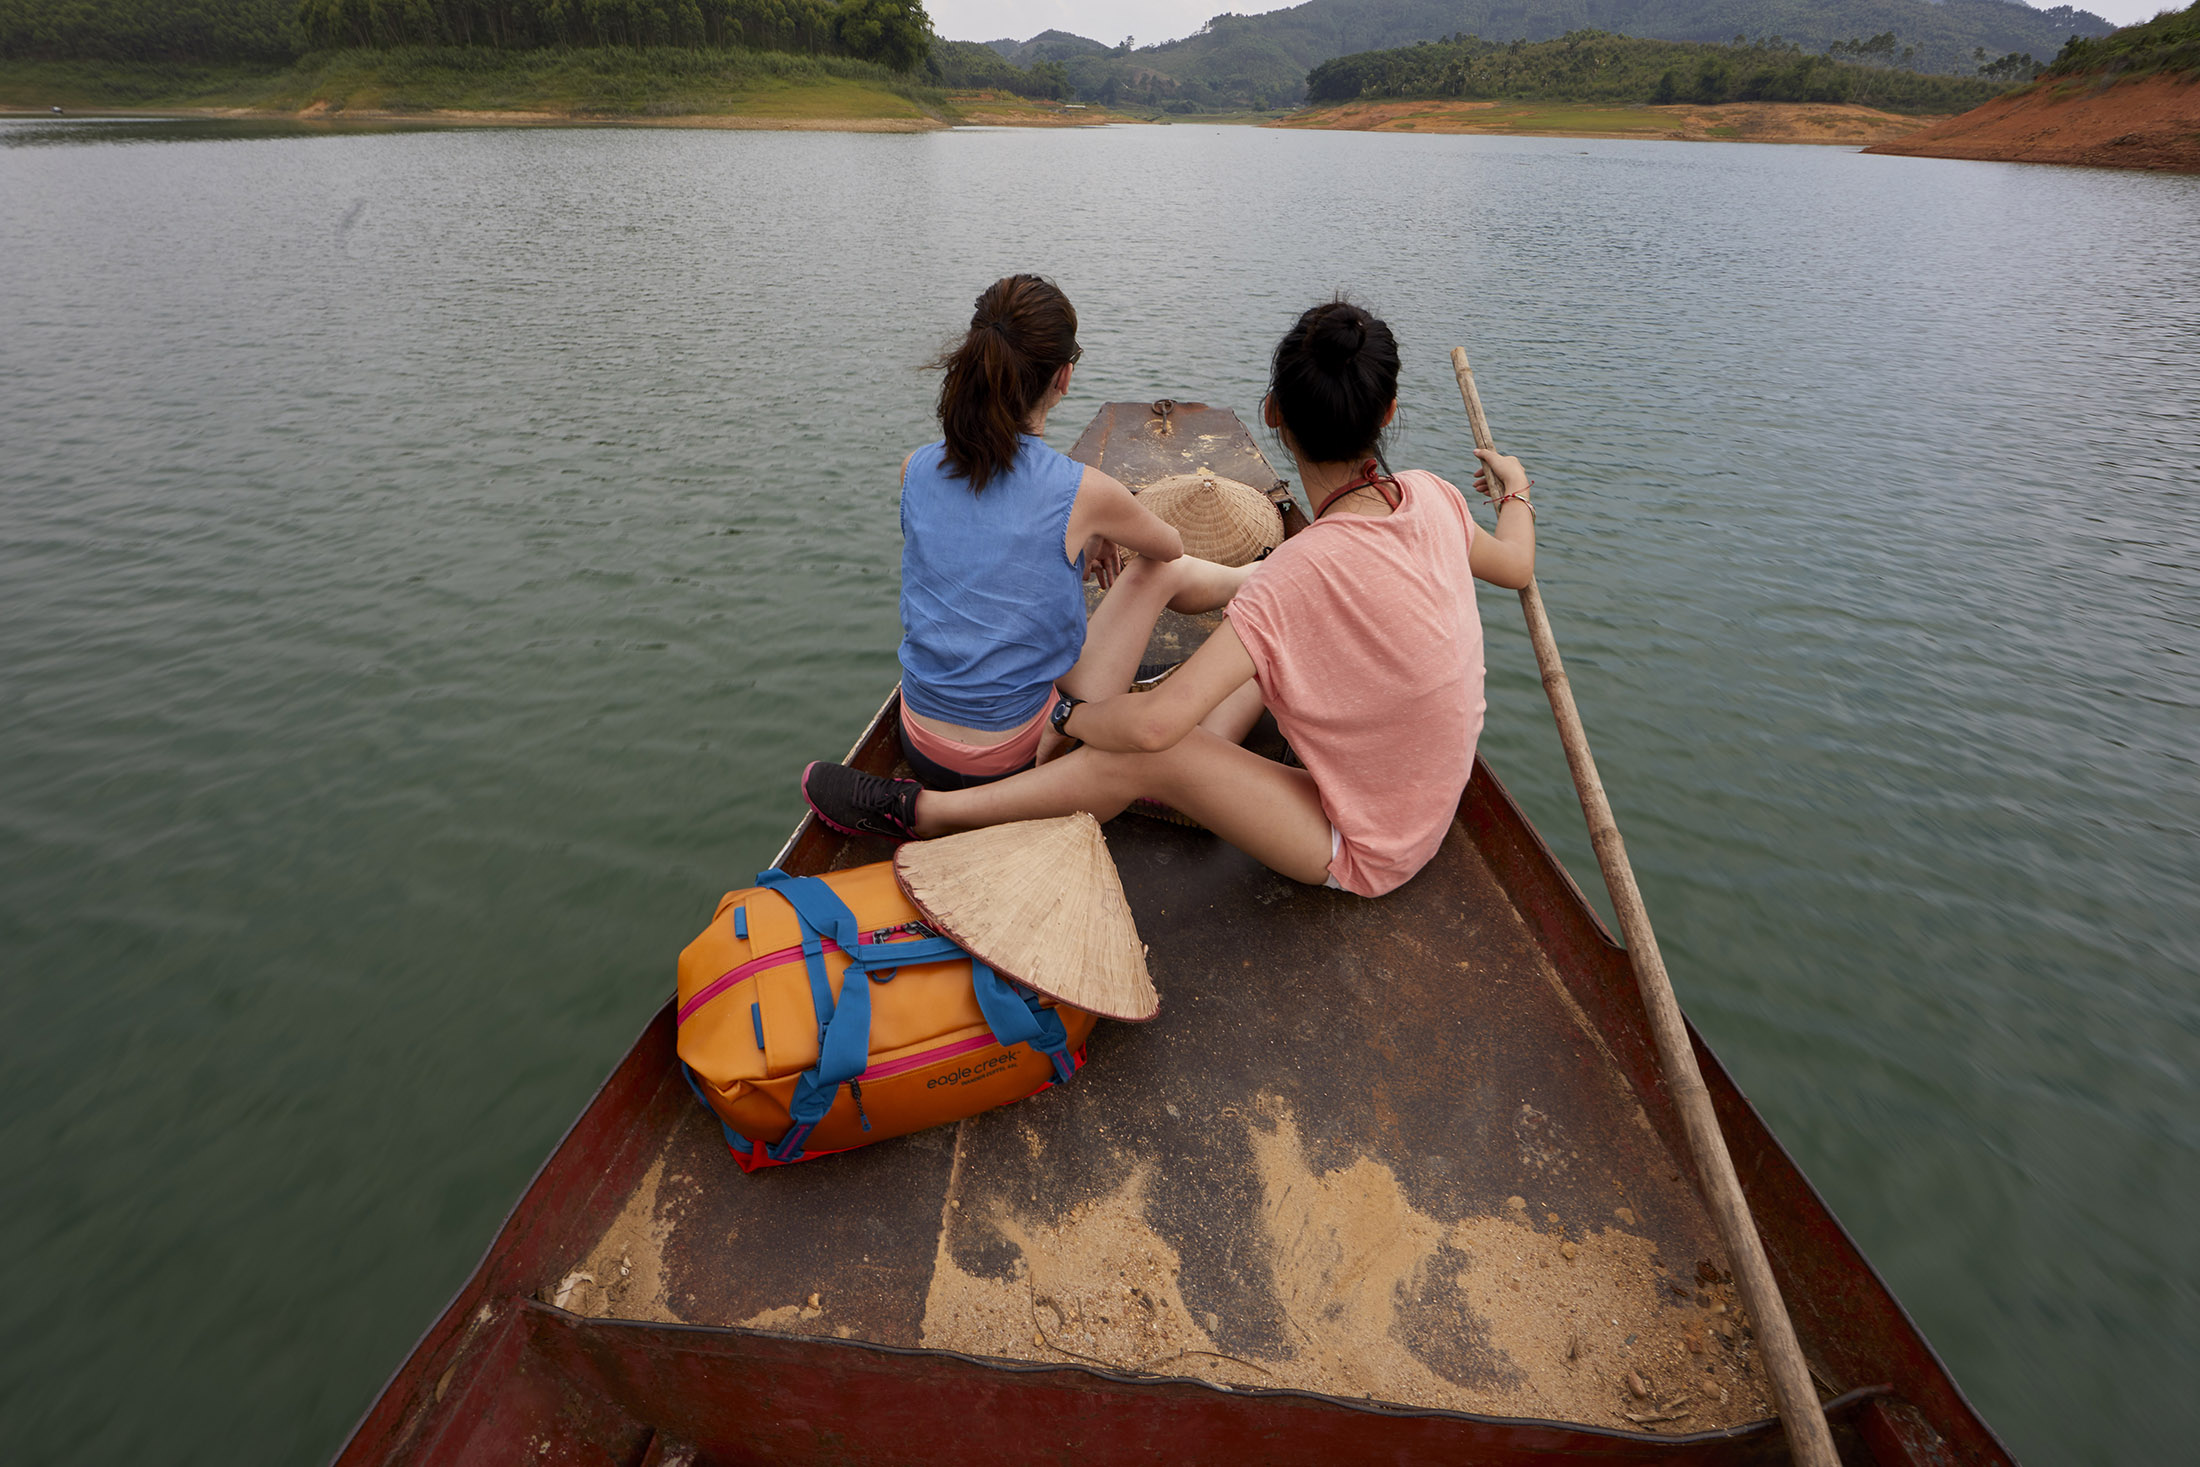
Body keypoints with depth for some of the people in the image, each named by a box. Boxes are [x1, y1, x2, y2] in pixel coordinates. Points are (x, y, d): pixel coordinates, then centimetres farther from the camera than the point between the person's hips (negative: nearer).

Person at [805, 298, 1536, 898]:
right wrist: (1515, 492, 33)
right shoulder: (1430, 496, -11)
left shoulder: (1305, 571, -33)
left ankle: (925, 812, -6)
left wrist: (1069, 713, -16)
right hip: (1421, 806, 8)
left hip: (1360, 850, -8)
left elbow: (1152, 724, -37)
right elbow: (1516, 564, 12)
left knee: (1149, 757, -18)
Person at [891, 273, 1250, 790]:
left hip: (920, 748, 5)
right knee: (1164, 572, 12)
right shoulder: (1082, 492, -19)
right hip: (1012, 759, -5)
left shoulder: (915, 470, -7)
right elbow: (1170, 546, 5)